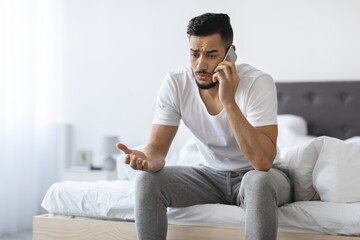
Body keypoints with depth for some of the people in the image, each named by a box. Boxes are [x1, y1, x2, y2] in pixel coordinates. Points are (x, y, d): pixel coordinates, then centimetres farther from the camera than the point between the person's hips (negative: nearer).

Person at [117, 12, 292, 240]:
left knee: (257, 181, -38)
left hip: (261, 176, -3)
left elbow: (263, 162, -34)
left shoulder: (258, 82, -25)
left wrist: (228, 101, -39)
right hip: (213, 175, 4)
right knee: (147, 181, -19)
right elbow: (158, 147, -12)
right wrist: (147, 159, -38)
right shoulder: (175, 84, -13)